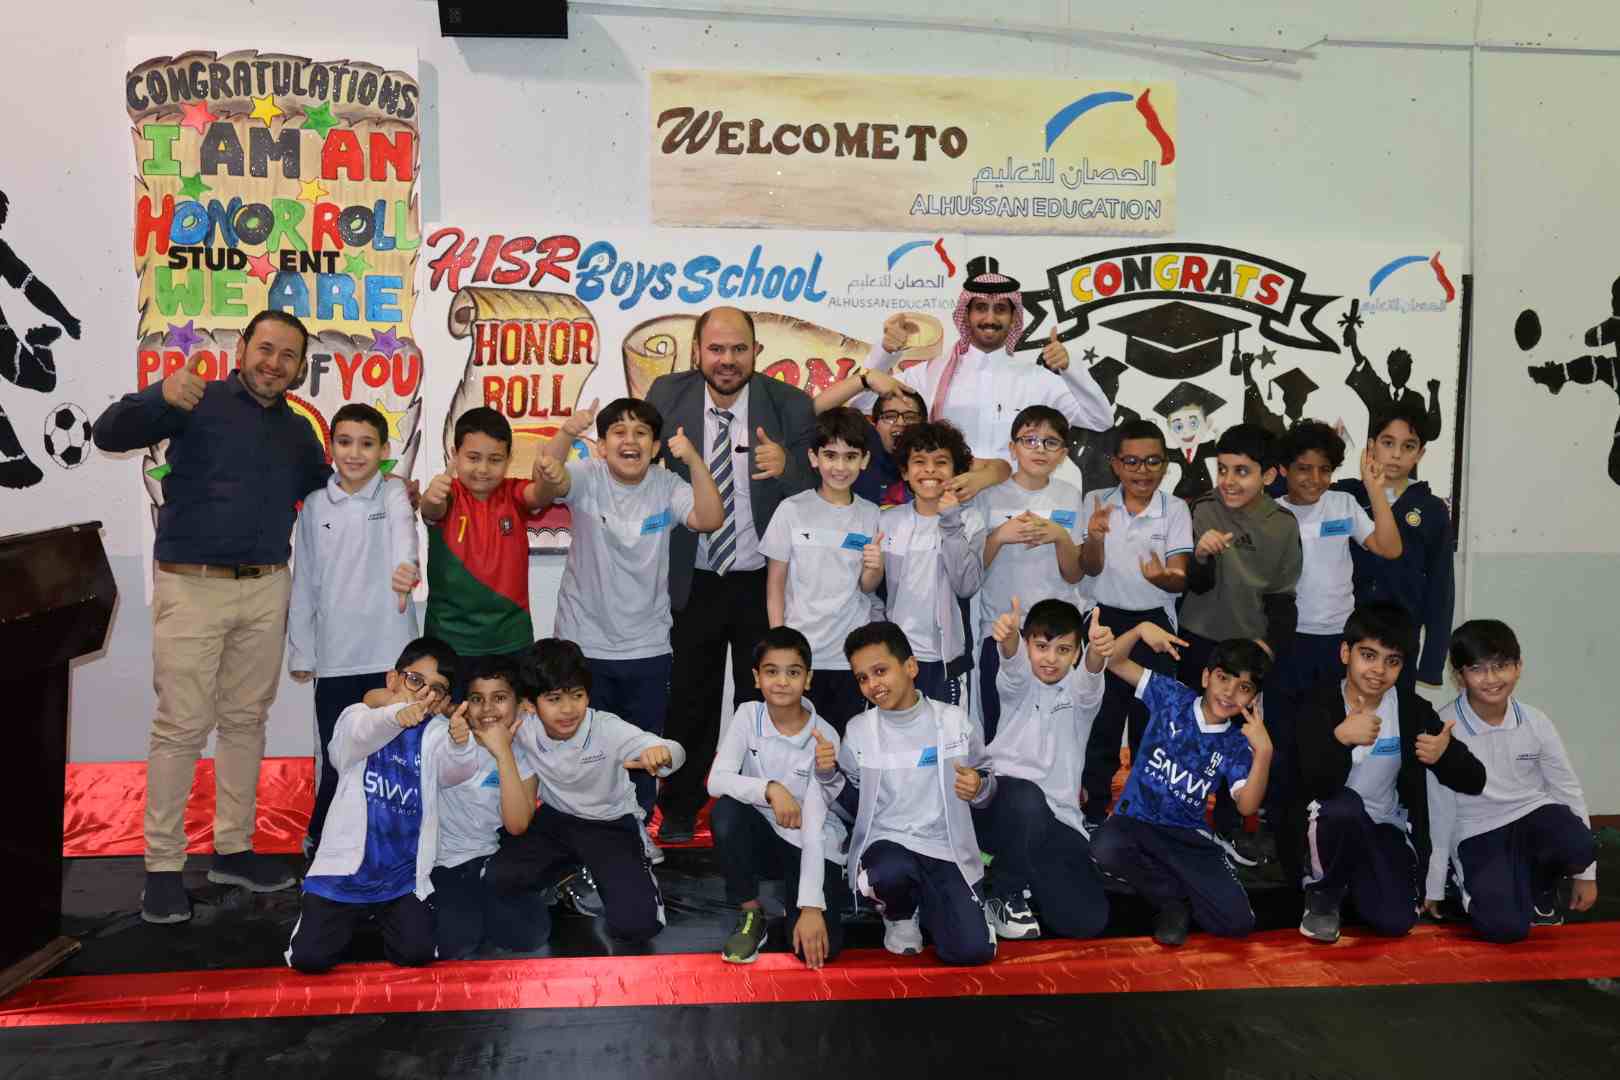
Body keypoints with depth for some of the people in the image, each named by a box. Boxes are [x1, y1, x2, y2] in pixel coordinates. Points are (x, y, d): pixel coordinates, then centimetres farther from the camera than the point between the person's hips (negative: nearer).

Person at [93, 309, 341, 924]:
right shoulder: (199, 402, -1)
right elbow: (110, 434, -10)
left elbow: (329, 491, 28)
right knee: (182, 727, -3)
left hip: (266, 591, 5)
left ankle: (233, 848, 23)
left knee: (245, 721, 11)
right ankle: (163, 866, 7)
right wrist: (161, 399, -29)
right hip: (192, 586, -5)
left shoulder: (298, 432, 16)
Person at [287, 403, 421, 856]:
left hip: (388, 650, -1)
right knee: (333, 754, 10)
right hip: (334, 655, 2)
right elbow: (304, 581, 8)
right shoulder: (315, 505, 5)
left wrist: (405, 567, -45)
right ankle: (322, 839, 30)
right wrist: (300, 651, 7)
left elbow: (404, 534, -23)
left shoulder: (394, 496, 0)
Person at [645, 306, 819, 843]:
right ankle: (679, 812, 32)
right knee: (690, 700, 14)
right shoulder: (668, 395, -5)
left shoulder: (790, 404, -10)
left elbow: (817, 492, -8)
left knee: (761, 700, 13)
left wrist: (787, 466, -30)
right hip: (693, 581, 1)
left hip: (764, 582, -1)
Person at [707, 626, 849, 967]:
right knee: (726, 811, -31)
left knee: (821, 948, -22)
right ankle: (751, 914, -8)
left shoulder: (823, 737, -17)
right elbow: (716, 780, -21)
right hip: (761, 834, 2)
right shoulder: (748, 715, -10)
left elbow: (813, 828, -22)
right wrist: (770, 789, -37)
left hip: (810, 846, -2)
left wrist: (811, 907, -29)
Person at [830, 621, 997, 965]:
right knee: (891, 874, -37)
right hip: (887, 843, 0)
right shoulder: (858, 731, 0)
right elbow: (854, 806, 9)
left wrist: (980, 787, -14)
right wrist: (831, 775, -10)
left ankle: (927, 906, 17)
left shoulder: (954, 721, -2)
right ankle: (899, 915, 1)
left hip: (947, 849, 1)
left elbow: (987, 784, 10)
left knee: (973, 950, -17)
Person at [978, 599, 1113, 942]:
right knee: (1026, 798, -38)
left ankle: (1020, 872, 17)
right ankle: (1006, 893, -10)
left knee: (1087, 921, -13)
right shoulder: (1018, 682, 1)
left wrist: (1099, 649, -48)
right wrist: (1008, 635, -50)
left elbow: (1090, 674, -22)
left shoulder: (1080, 690, 4)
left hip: (1056, 819, 2)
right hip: (1001, 803, -2)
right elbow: (1012, 660, -24)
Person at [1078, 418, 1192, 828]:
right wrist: (1095, 538, -30)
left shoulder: (1175, 509, -6)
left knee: (1150, 724, 9)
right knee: (1100, 722, 10)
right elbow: (1090, 568, -8)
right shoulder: (1099, 503, -2)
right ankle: (1094, 813, 24)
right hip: (1104, 622, 1)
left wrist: (1162, 577, -36)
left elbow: (1180, 580, -11)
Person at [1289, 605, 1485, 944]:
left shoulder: (1413, 710, -6)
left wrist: (1445, 754, -28)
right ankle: (1323, 894, -7)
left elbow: (1474, 781, -6)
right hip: (1329, 823, -2)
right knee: (1345, 805, -35)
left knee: (1395, 922, -17)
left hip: (1384, 828, 2)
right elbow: (1315, 787, -26)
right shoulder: (1319, 705, -15)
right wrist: (1340, 737, -43)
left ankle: (1353, 880, 20)